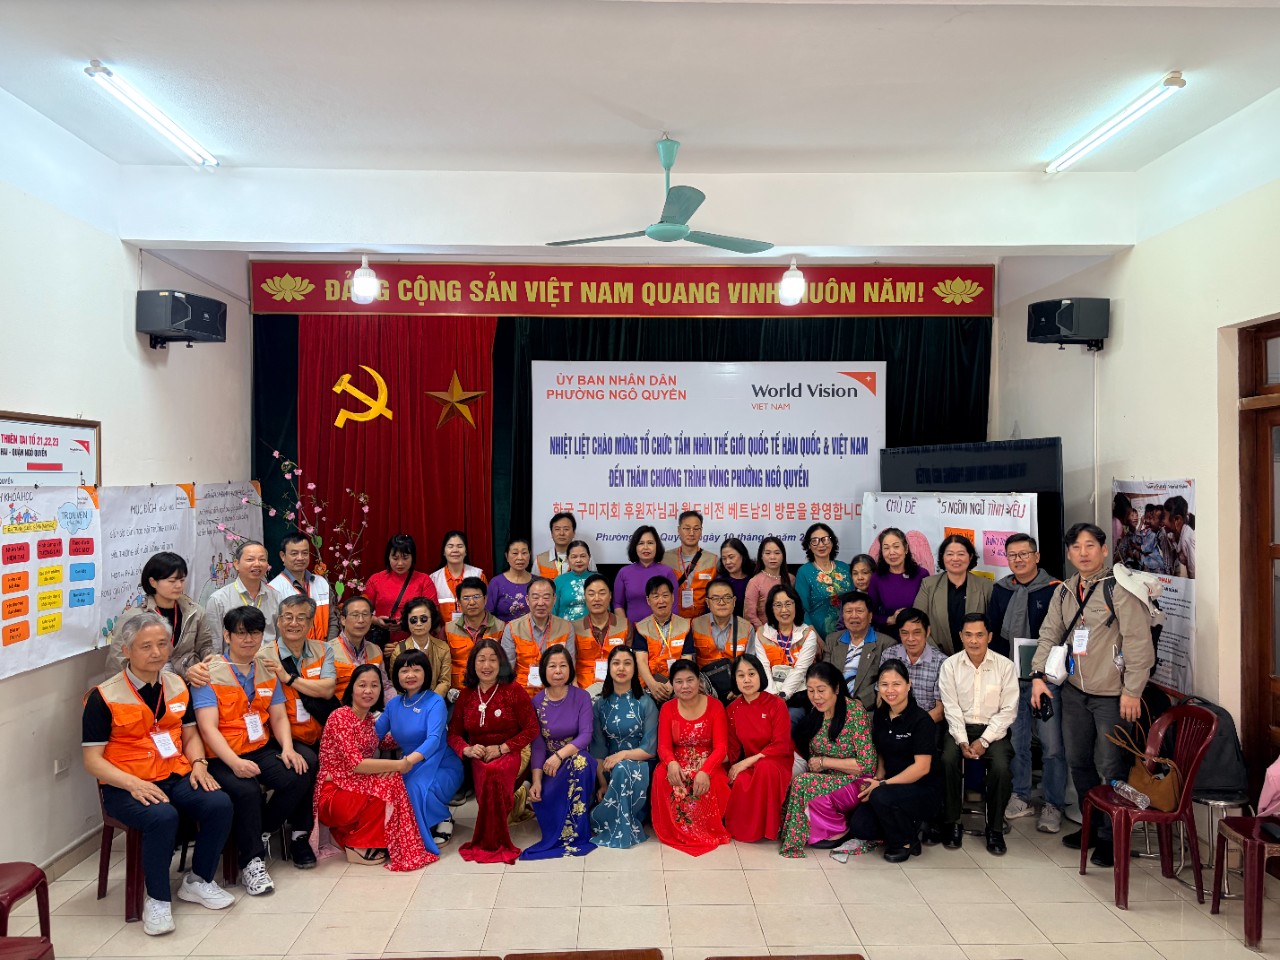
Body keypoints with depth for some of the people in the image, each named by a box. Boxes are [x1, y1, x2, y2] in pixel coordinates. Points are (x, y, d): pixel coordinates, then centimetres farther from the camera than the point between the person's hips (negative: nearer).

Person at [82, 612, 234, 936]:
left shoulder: (177, 685, 10)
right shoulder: (103, 697, -6)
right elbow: (92, 760, -7)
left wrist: (198, 763, -3)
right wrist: (133, 783, -22)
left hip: (176, 776, 5)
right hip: (125, 786, -4)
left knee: (220, 804, -22)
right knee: (163, 817, -35)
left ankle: (198, 881, 3)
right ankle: (157, 899, -11)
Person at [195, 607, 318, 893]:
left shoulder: (267, 671, 14)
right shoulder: (209, 674, -5)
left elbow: (279, 717, 10)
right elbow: (208, 727, -13)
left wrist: (287, 748, -10)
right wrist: (235, 762, -26)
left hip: (261, 750, 5)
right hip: (222, 757, -5)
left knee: (300, 774, -20)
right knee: (246, 790, -33)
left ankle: (261, 832, 5)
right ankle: (252, 861, -13)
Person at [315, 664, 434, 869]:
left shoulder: (370, 718, 9)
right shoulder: (340, 717, -16)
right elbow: (355, 764, -23)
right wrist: (398, 765, -20)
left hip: (357, 786, 7)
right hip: (333, 793, -7)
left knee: (393, 781, -15)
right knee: (389, 785, -24)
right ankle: (357, 846, -8)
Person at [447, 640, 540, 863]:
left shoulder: (514, 691, 2)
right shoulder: (465, 695, 13)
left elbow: (532, 729, -2)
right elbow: (454, 733, 14)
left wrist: (501, 748, -13)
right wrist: (467, 749, -9)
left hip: (509, 755, -3)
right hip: (478, 759, 3)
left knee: (494, 772, -39)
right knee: (487, 775, -37)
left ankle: (492, 843, -23)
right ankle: (495, 843, -17)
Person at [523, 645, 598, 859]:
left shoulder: (582, 697, -6)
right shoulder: (536, 701, -1)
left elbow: (585, 736, -15)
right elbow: (537, 744, -6)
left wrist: (560, 755, -31)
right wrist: (536, 780, -20)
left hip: (577, 758, -1)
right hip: (548, 764, 2)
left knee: (580, 761, -37)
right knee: (539, 796, -30)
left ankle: (574, 834, -29)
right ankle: (562, 833, 1)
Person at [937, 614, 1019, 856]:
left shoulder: (1005, 666, -3)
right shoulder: (950, 665, -1)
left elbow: (1008, 710, -5)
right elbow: (951, 708, -3)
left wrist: (984, 741, -13)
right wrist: (962, 741, -15)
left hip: (993, 729, 0)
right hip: (960, 728, 1)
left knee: (1001, 767, -28)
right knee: (948, 759, -28)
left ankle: (995, 829, -7)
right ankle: (952, 823, -10)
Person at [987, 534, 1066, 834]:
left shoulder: (1054, 589, -5)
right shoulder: (1000, 590, 9)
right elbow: (992, 632, 12)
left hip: (1045, 678, -4)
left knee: (1052, 744, 0)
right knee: (1016, 741, 11)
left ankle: (1053, 805, 13)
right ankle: (1021, 798, 25)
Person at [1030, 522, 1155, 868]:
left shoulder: (1120, 587, -11)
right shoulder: (1064, 592, 10)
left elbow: (1139, 641, -14)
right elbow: (1049, 634, 10)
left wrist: (1132, 690, -15)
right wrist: (1038, 674, -2)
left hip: (1112, 694, -7)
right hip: (1074, 691, 7)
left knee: (1111, 768, -1)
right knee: (1078, 761, 15)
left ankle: (1110, 838, 15)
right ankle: (1092, 827, 31)